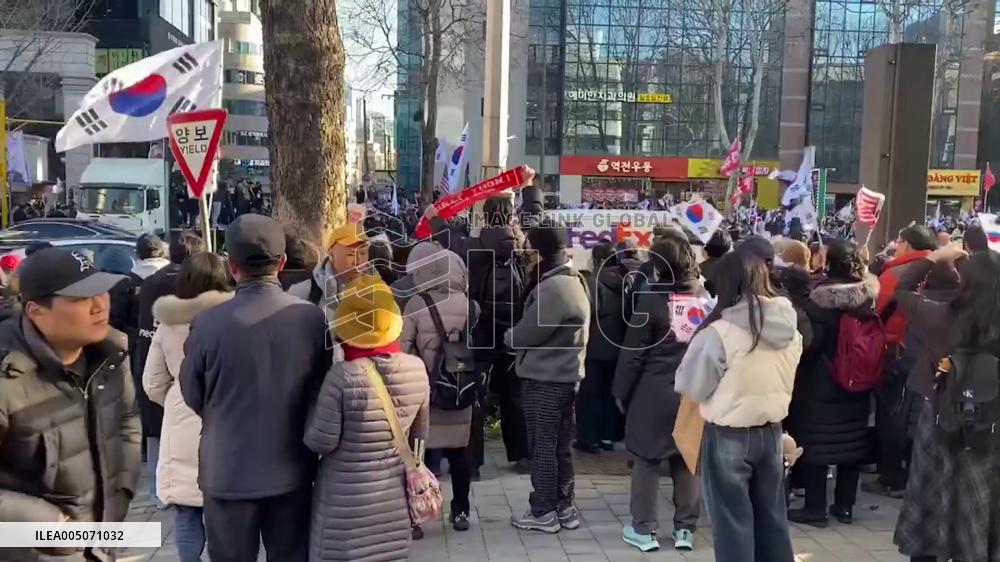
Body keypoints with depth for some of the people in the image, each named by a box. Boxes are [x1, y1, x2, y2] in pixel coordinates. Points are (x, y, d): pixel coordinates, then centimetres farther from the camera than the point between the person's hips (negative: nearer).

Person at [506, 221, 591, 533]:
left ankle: (543, 512, 11)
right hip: (565, 375, 10)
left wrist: (508, 335, 1)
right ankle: (564, 507, 25)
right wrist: (518, 335, 4)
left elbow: (525, 334, -18)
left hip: (544, 379, -9)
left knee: (542, 446, 2)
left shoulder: (552, 288, -22)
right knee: (560, 445, 16)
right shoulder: (573, 281, 11)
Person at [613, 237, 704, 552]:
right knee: (688, 458, 12)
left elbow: (633, 351, -9)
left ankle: (644, 529, 12)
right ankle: (685, 529, 18)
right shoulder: (705, 297, 1)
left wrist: (621, 391, 0)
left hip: (654, 393, -4)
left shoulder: (652, 298, -11)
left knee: (646, 459, 7)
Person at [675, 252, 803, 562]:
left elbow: (690, 385, -9)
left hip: (728, 436, -5)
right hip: (771, 430, 6)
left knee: (733, 521, 7)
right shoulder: (790, 329, -1)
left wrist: (699, 344, 7)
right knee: (772, 517, 18)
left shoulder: (720, 331, -20)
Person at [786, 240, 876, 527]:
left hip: (821, 383, -5)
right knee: (852, 440, 12)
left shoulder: (820, 298, -17)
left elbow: (811, 342, -15)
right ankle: (845, 506, 20)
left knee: (815, 442, 2)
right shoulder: (869, 294, -2)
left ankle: (815, 508, 6)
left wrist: (799, 368, 0)